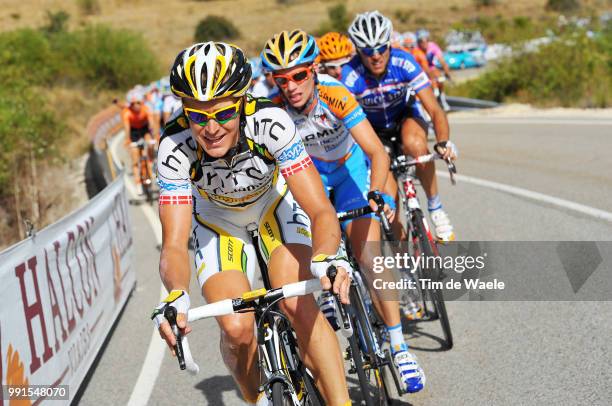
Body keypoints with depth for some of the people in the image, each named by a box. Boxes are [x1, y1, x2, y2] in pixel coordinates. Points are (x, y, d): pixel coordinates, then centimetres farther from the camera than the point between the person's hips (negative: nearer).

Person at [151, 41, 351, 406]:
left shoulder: (270, 122, -36)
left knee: (297, 305, -25)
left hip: (275, 203, -1)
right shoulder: (175, 148, -33)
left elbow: (321, 211, -38)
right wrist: (176, 294, -55)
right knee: (236, 329, -18)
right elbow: (174, 244, -34)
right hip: (218, 219, 1)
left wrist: (325, 258, -59)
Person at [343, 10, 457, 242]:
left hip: (404, 118, 0)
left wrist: (443, 142, -46)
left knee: (414, 144, -35)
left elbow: (434, 110, -28)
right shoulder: (351, 75, -29)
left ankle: (435, 208, -17)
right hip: (373, 130, 0)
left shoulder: (404, 62, -27)